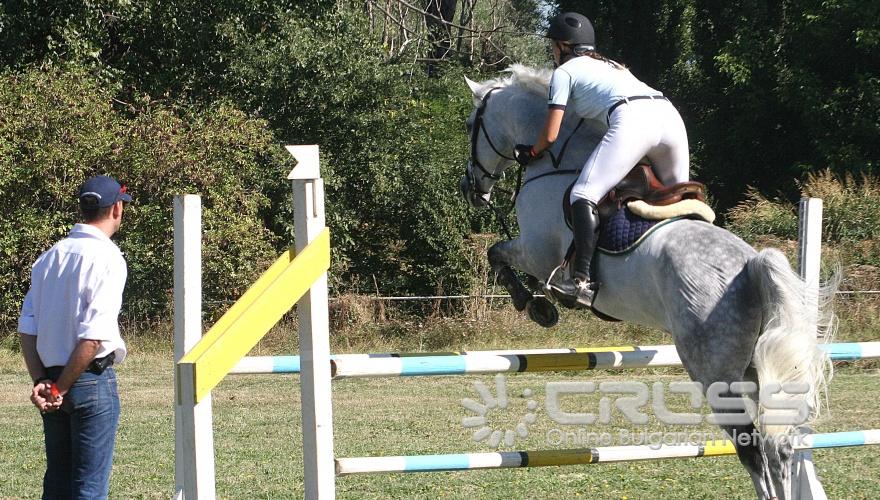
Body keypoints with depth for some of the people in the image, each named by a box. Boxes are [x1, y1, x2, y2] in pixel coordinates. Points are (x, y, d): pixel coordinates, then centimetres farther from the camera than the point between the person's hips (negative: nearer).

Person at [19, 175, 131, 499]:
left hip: (51, 379, 7)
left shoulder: (49, 257, 9)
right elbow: (93, 337, -19)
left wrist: (41, 382, 1)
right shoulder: (108, 259, -13)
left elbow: (26, 329, 5)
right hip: (93, 382, -7)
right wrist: (61, 389, -12)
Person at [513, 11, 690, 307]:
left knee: (584, 195, -10)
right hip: (670, 115, 7)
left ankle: (582, 281, -27)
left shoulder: (564, 72, 19)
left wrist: (531, 154, 35)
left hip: (632, 120, -7)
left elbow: (550, 135, 14)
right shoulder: (609, 66, 38)